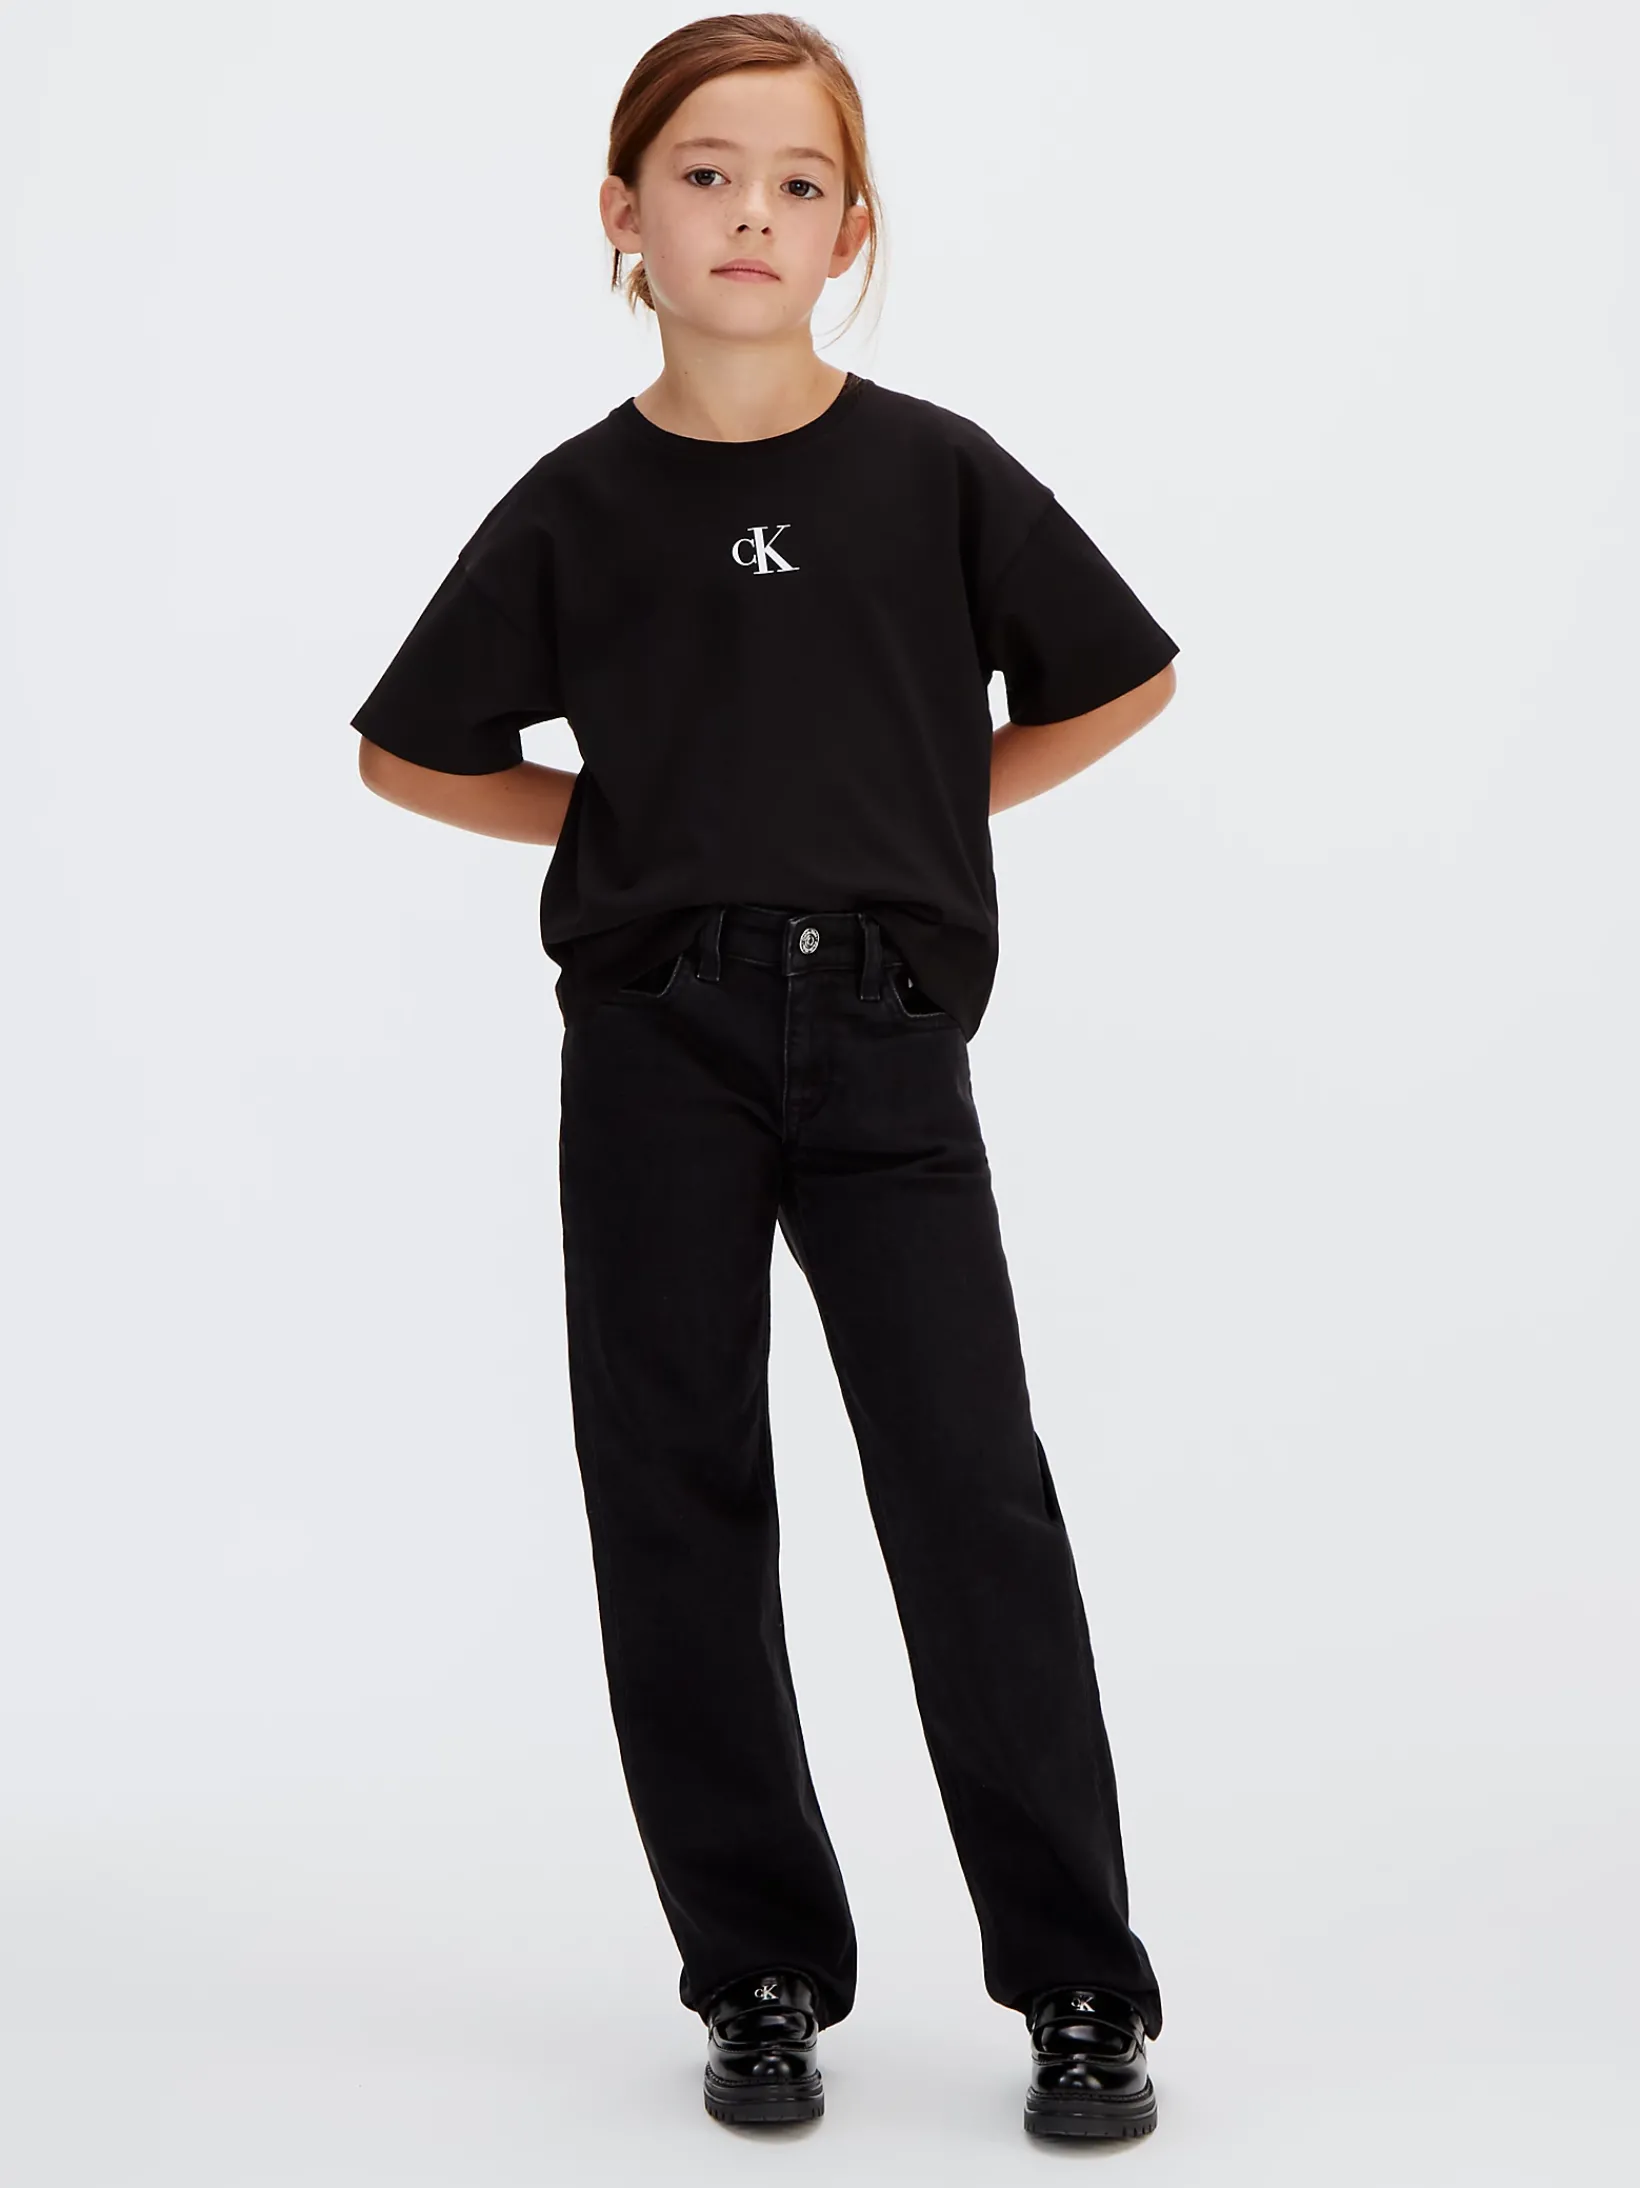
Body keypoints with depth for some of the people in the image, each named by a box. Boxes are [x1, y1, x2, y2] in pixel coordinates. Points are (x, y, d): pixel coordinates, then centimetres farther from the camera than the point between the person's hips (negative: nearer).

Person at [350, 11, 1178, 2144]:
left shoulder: (937, 472, 0)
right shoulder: (579, 507, 2)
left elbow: (1120, 681, 12)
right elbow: (411, 751, 13)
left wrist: (923, 807, 7)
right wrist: (635, 824, 6)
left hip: (880, 1030, -1)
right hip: (653, 1039, 2)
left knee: (972, 1491, -5)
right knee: (677, 1497, 4)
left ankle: (1084, 1986, 5)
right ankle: (763, 1972, 17)